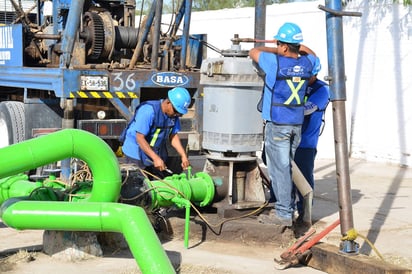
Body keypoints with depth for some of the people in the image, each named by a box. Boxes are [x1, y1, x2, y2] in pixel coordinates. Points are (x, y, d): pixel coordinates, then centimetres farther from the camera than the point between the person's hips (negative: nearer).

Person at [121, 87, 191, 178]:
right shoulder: (148, 111, -27)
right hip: (137, 154, -7)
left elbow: (173, 136, 6)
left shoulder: (174, 114, -4)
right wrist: (156, 158, -32)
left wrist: (183, 156, -5)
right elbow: (140, 138, -27)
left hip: (158, 153, 7)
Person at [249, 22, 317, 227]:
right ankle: (288, 208, 20)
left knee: (279, 168, -2)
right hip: (297, 124, 6)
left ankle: (284, 214, -1)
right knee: (287, 167, 15)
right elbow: (311, 53, 28)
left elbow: (253, 51, 4)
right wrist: (296, 45, 18)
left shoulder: (275, 62, -14)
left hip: (277, 124, -6)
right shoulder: (307, 64, 2)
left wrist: (277, 51, 13)